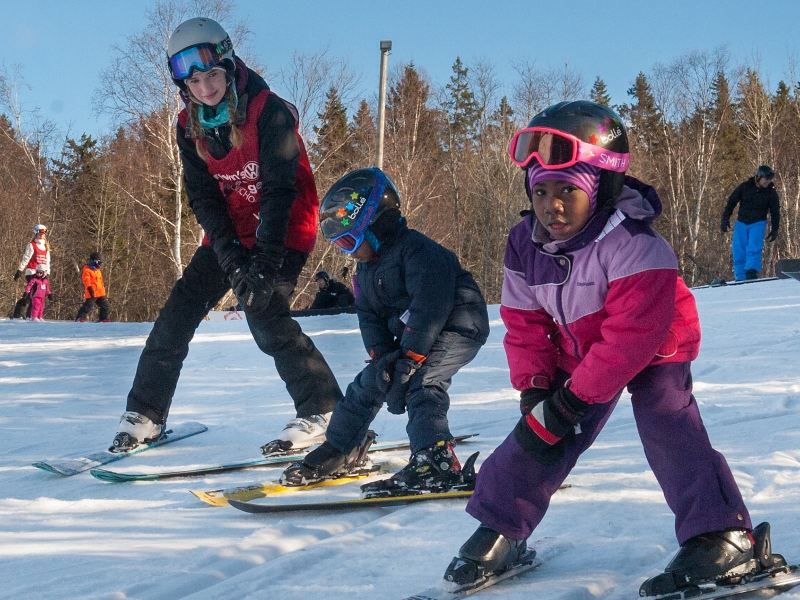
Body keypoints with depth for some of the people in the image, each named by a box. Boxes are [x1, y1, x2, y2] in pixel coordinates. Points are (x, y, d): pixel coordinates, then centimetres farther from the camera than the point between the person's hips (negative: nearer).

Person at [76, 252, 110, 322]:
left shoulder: (98, 271, 20)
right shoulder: (87, 270, -8)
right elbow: (86, 281, -17)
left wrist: (103, 289, 27)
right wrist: (90, 289, -26)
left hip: (100, 293, 8)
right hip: (92, 293, -8)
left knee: (105, 305, 9)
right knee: (88, 306, -9)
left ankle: (103, 318, 19)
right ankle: (80, 318, -5)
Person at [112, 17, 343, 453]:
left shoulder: (270, 112, -21)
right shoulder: (190, 126, -3)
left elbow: (279, 189, -24)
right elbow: (203, 198, -5)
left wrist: (266, 261, -30)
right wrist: (230, 257, -18)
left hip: (284, 228, -6)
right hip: (230, 232, 6)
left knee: (263, 311, -23)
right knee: (180, 309, -3)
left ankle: (323, 411, -13)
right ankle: (144, 414, 7)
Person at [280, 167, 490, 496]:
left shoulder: (416, 249, -23)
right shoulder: (368, 265, 7)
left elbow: (430, 305, -29)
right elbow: (369, 314, 6)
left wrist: (409, 359, -27)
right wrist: (381, 355, -11)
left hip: (458, 326, -9)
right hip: (412, 335, 9)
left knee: (421, 383, -27)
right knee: (371, 381, 6)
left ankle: (437, 463, -32)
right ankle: (339, 451, 20)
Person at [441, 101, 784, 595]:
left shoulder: (633, 244, -34)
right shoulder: (525, 247, -12)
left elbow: (632, 334, -36)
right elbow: (524, 325, -3)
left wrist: (570, 401, -35)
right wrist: (534, 389, -17)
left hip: (654, 349, -5)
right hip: (579, 355, 6)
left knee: (667, 429, -23)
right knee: (537, 432, -1)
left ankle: (721, 536, -19)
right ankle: (500, 528, 14)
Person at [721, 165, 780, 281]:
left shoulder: (771, 192, -3)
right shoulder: (745, 187, -6)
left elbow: (775, 212, 7)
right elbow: (731, 202, 3)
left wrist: (774, 230, 4)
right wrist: (725, 219, -1)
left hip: (758, 223, -1)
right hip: (741, 223, 1)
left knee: (754, 248, -22)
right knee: (739, 252, -3)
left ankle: (751, 272, -28)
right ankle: (740, 278, 3)